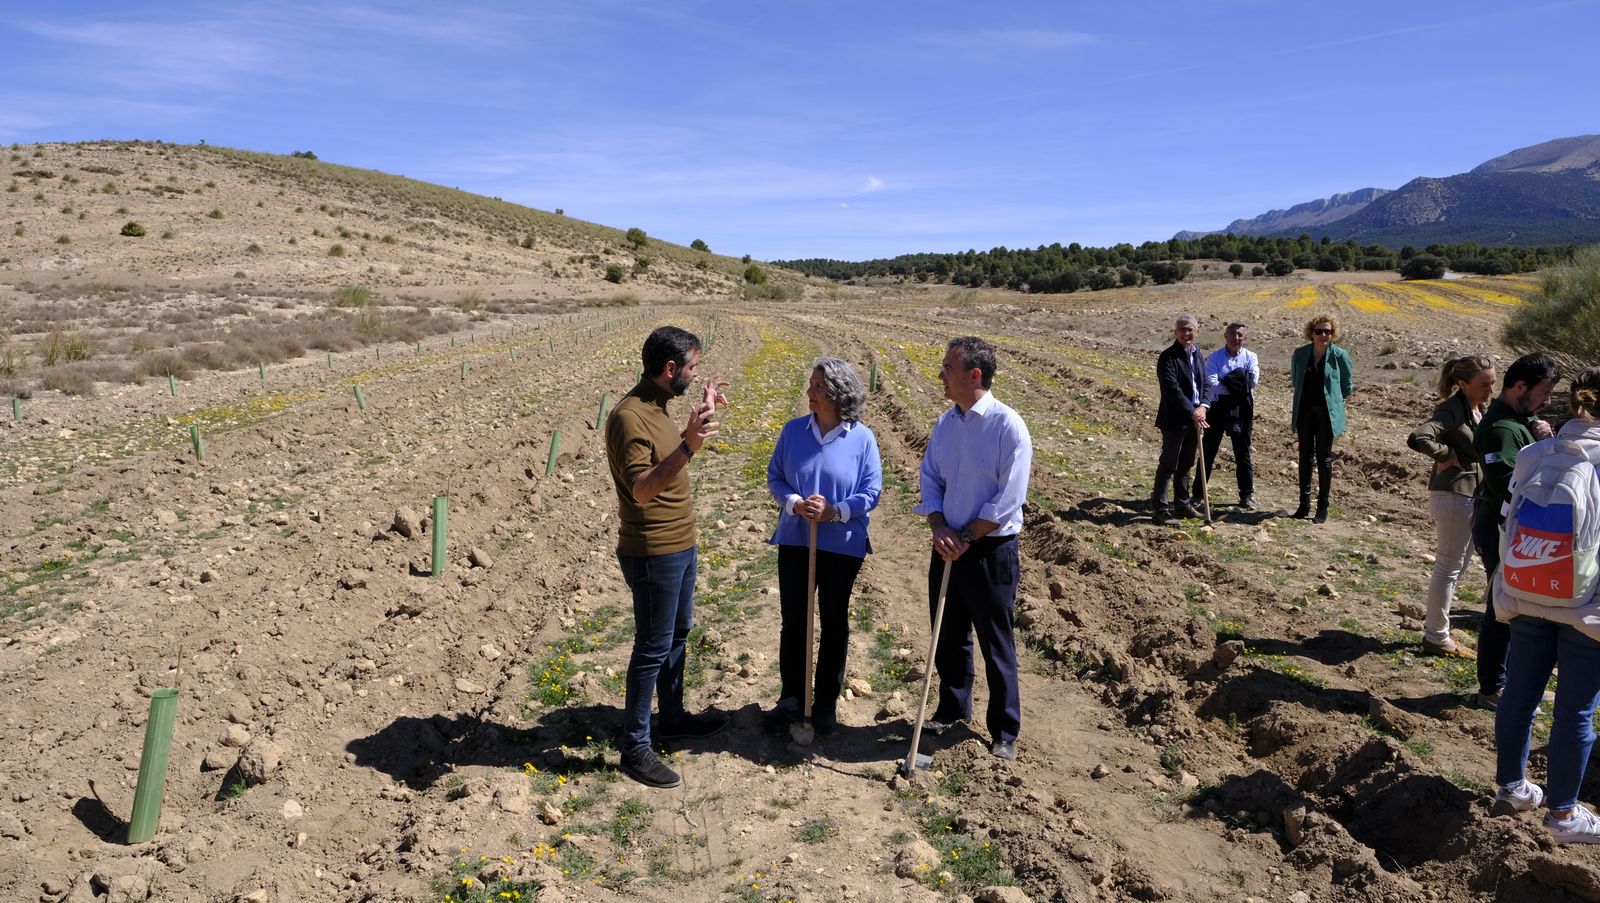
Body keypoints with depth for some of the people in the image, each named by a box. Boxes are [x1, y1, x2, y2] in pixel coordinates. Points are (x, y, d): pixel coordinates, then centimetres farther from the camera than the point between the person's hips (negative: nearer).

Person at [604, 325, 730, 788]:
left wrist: (701, 416, 19)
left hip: (681, 545, 10)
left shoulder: (657, 407, 7)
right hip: (654, 554, -10)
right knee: (653, 647, 0)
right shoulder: (629, 416, -22)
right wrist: (687, 446, -40)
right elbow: (641, 489, -30)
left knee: (678, 634, 21)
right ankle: (635, 746, 12)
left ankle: (674, 717, 37)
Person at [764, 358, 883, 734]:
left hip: (843, 546, -2)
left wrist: (833, 512, -22)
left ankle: (827, 702, 27)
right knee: (793, 620, 10)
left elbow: (871, 492, -8)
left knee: (834, 622, 12)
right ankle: (791, 698, 26)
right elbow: (774, 477, 2)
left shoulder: (862, 438, -9)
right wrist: (794, 504, -17)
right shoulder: (793, 430, -2)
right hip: (795, 541, 2)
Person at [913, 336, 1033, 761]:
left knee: (996, 645, 6)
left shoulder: (1008, 426, -16)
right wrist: (940, 529, -8)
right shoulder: (945, 423, 4)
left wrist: (965, 538, -15)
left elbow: (1009, 500, -17)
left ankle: (1005, 732, 21)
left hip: (991, 550, -6)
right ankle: (952, 709, 40)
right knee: (948, 637, 19)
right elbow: (930, 479, 8)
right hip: (948, 546, 6)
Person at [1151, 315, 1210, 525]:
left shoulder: (1198, 355, 13)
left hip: (1194, 418, 7)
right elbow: (1172, 390, -19)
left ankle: (1183, 505, 26)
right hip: (1174, 420, -7)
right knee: (1168, 465, -4)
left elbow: (1205, 384, 10)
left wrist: (1202, 406, -8)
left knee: (1186, 465, 16)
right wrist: (1192, 412, -21)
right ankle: (1160, 508, 2)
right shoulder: (1168, 357, -12)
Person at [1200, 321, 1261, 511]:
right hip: (1218, 407, -1)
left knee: (1243, 453, 8)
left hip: (1242, 409, 1)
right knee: (1208, 451, 5)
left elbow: (1253, 380, -13)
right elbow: (1211, 383, -16)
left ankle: (1247, 495, 17)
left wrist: (1227, 382, -17)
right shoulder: (1214, 357, -2)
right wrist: (1239, 385, -20)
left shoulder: (1250, 357, 3)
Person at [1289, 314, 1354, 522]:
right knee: (1305, 457, 9)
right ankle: (1304, 504, 17)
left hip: (1327, 413, -3)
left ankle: (1323, 507, 9)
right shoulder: (1300, 353, 2)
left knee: (1324, 459, 2)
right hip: (1304, 412, 3)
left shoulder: (1340, 356, -5)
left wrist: (1332, 399, 9)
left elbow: (1347, 387, 7)